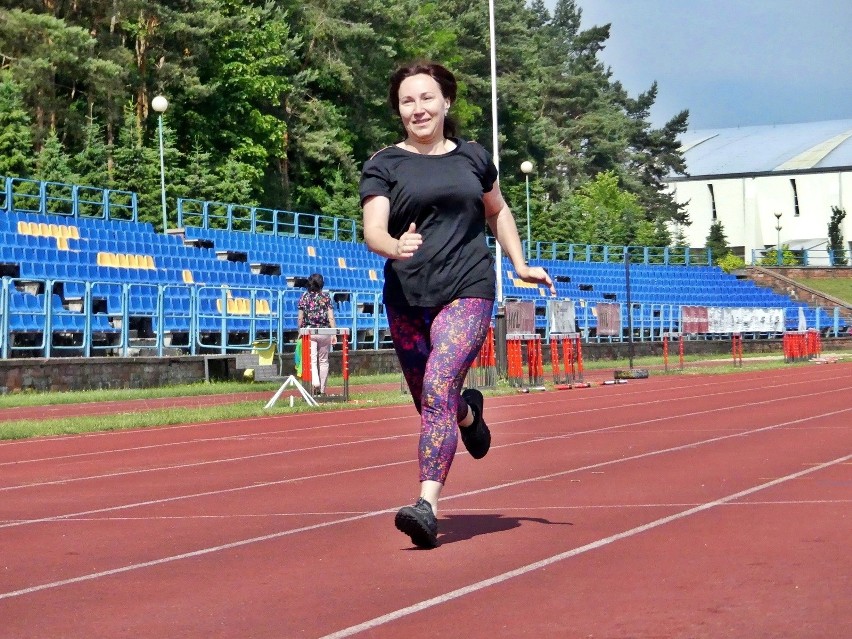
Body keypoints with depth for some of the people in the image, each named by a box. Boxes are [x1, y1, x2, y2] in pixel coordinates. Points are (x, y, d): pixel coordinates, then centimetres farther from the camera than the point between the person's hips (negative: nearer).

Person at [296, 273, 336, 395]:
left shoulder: (304, 297, 2)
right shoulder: (326, 297, 1)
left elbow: (300, 317, 2)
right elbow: (331, 317, -2)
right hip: (324, 332, 1)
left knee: (311, 360, -5)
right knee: (323, 360, 10)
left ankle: (315, 382, -30)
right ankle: (322, 389, 14)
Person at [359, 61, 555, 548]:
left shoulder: (473, 158, 10)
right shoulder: (385, 165, 3)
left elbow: (498, 211, 28)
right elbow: (373, 230, -12)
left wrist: (520, 265, 21)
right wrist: (394, 246, -33)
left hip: (468, 292, -1)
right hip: (407, 300, 2)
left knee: (439, 387, -21)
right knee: (432, 404, 12)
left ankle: (427, 506, -26)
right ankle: (469, 412, 50)